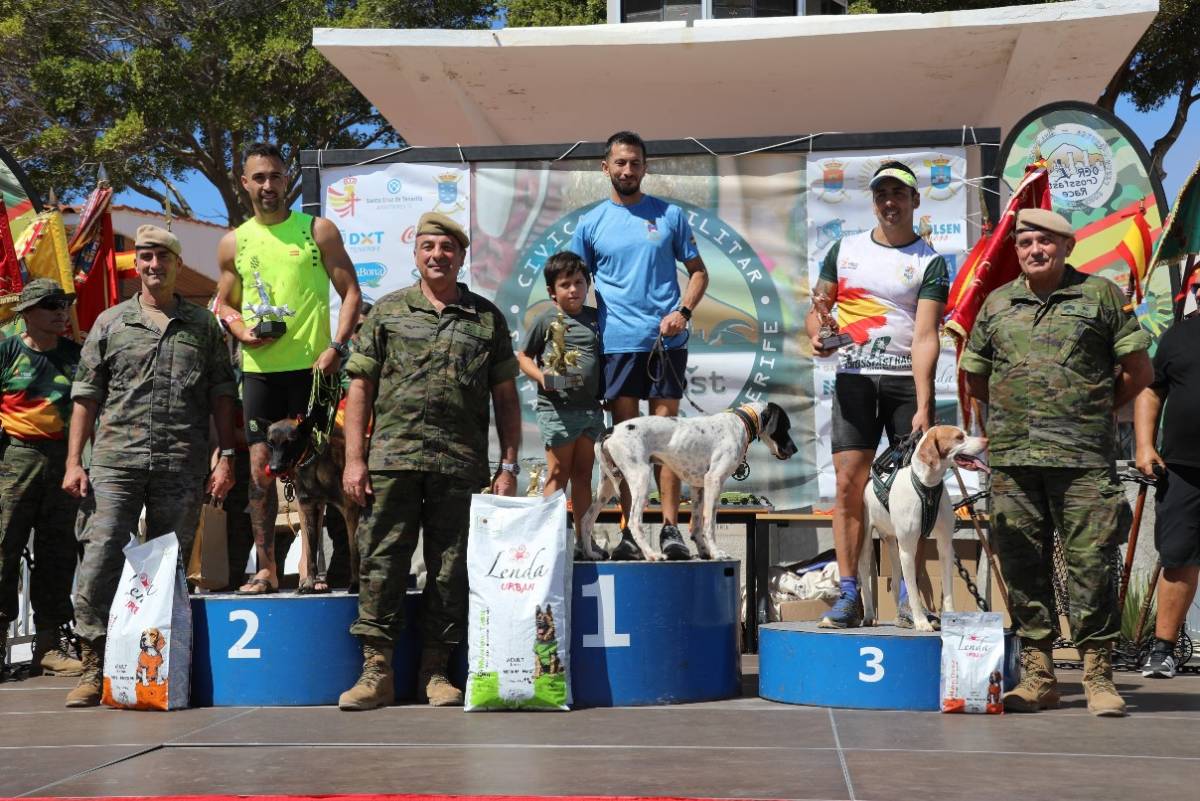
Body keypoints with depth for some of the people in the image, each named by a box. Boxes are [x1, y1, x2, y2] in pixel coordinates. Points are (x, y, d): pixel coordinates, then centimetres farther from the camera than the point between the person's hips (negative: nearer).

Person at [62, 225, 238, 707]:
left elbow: (221, 396, 11)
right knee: (102, 557, -9)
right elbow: (86, 396, 10)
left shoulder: (202, 325, 12)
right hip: (117, 459, 0)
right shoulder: (111, 323, 11)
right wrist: (73, 461, 4)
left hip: (182, 465, 0)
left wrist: (225, 458, 3)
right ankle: (93, 668, -4)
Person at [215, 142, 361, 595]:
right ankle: (265, 570, 9)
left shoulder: (317, 230, 4)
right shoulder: (234, 243, 12)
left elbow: (351, 292, 3)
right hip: (259, 368, 3)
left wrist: (337, 346, -11)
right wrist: (241, 331, -2)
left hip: (312, 366, -2)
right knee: (260, 468, 1)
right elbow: (223, 304, 21)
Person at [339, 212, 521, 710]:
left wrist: (509, 465, 5)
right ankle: (376, 670, 4)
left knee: (452, 569, 4)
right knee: (381, 562, -2)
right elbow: (360, 388, 8)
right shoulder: (387, 311, 11)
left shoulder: (487, 318, 12)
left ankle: (436, 671, 14)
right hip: (392, 458, 0)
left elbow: (505, 397, 12)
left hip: (462, 466, 1)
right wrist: (355, 459, -1)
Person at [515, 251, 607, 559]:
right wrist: (542, 377, -16)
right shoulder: (546, 320, -3)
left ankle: (583, 539, 17)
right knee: (558, 474, -1)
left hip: (590, 406, 5)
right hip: (557, 406, -5)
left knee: (583, 473, 10)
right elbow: (523, 356, 1)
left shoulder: (595, 318, 10)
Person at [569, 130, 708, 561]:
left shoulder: (670, 215, 8)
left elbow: (698, 271, 11)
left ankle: (670, 528, 0)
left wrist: (683, 311, -7)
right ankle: (629, 532, 6)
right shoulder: (590, 223, 9)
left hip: (666, 342, 0)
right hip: (616, 343, 1)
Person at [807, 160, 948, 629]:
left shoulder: (930, 261, 1)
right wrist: (816, 334, -7)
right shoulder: (844, 250, 12)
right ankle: (849, 595, -1)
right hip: (854, 377, 2)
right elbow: (818, 305, 18)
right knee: (849, 484, -5)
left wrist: (923, 405, -18)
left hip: (909, 379, -2)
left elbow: (925, 336, -9)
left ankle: (908, 598, 5)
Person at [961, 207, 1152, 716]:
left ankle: (1098, 676, 5)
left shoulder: (1100, 294, 6)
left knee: (1091, 563, -4)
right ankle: (1037, 676, 12)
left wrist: (1095, 409, 11)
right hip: (1012, 459, 3)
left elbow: (1139, 372, 9)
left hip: (1084, 459, -3)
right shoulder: (997, 303, 14)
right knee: (1023, 565, 4)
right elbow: (975, 379, 22)